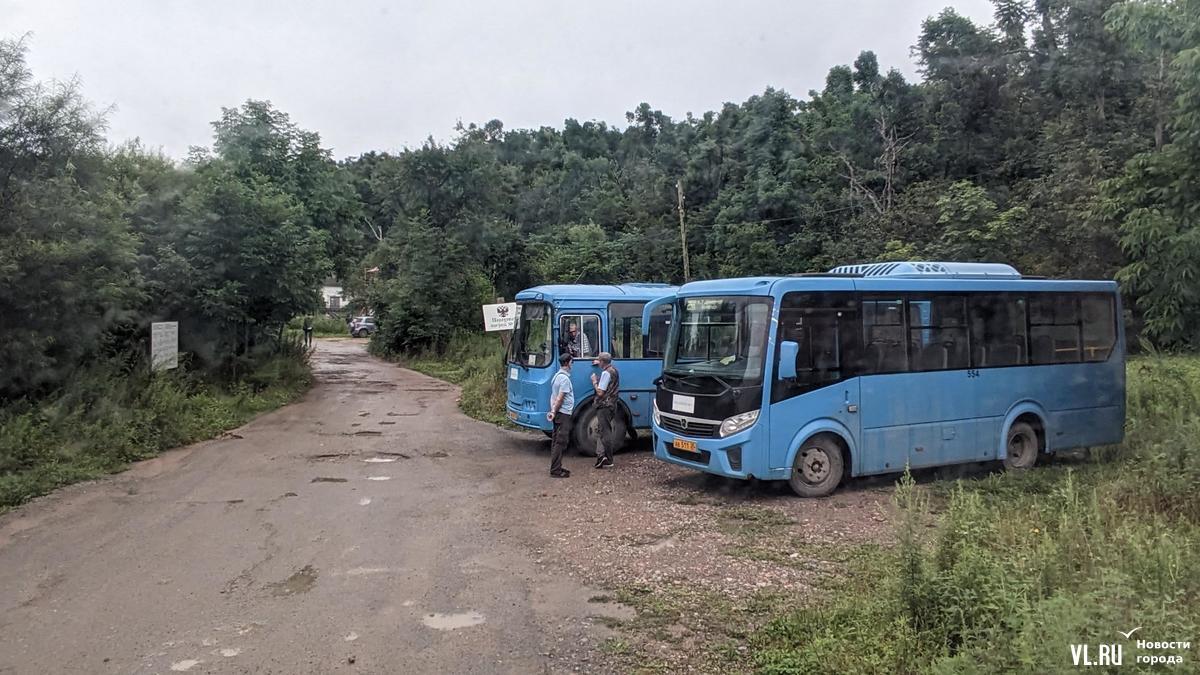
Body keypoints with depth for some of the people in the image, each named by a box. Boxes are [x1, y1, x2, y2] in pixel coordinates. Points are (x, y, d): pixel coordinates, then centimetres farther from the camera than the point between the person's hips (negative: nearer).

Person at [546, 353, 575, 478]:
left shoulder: (557, 375, 14)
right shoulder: (565, 378, -17)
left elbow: (553, 396, 12)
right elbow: (560, 398, -20)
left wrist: (552, 410, 6)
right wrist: (554, 412, -11)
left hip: (558, 414, 10)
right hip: (564, 414, -10)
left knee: (556, 441, 13)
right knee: (560, 443, -6)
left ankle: (556, 468, 19)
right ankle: (556, 470, -4)